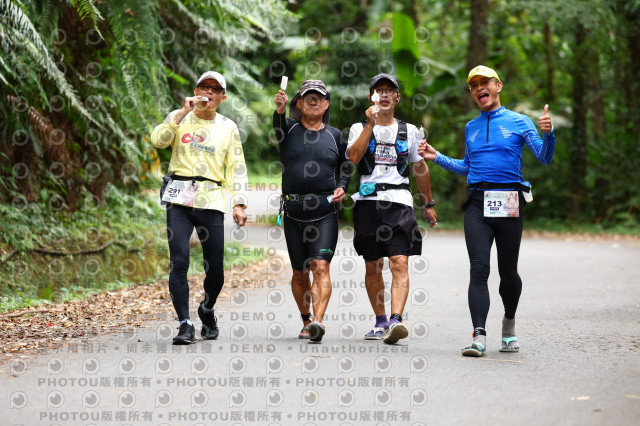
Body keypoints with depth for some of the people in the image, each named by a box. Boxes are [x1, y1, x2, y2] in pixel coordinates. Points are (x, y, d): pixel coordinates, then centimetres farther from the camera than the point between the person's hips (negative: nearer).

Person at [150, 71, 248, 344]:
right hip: (179, 198, -1)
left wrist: (239, 203, 0)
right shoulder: (179, 118, 10)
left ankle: (207, 310, 30)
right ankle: (185, 325, -10)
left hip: (211, 200, 1)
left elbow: (236, 168, 10)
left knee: (215, 269, 1)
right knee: (179, 262, -13)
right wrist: (184, 112, -12)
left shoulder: (228, 127, 13)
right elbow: (158, 140, -9)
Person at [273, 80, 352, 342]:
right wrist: (279, 110, -38)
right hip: (293, 210, 1)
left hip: (325, 211, -1)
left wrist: (342, 187, 0)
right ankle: (306, 322, 24)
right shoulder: (290, 129, 7)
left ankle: (318, 320, -27)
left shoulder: (335, 135, 11)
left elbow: (346, 167, 21)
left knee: (320, 266, -16)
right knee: (299, 272, 8)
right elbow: (277, 127, -16)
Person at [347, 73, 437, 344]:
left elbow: (420, 167, 23)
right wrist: (371, 123, -10)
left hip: (399, 202, 0)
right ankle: (380, 322, 18)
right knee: (372, 267, 6)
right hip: (368, 201, 1)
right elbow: (353, 157, -9)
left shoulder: (409, 131, 15)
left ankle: (396, 320, -25)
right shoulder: (360, 128, 11)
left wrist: (428, 204, 23)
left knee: (400, 263, -15)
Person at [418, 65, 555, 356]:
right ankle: (479, 337, -17)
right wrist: (437, 157, 19)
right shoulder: (471, 128, 19)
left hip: (509, 203, -2)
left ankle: (509, 324, 30)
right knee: (479, 269, -11)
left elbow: (544, 158, -1)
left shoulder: (519, 122, 7)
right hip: (477, 204, 2)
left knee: (508, 271, 4)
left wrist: (548, 134, -19)